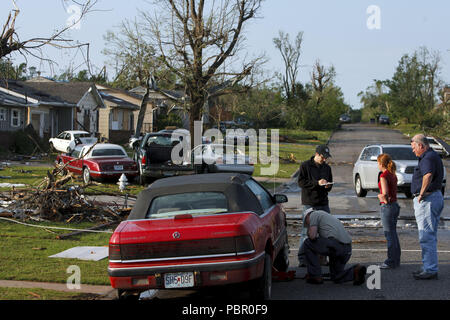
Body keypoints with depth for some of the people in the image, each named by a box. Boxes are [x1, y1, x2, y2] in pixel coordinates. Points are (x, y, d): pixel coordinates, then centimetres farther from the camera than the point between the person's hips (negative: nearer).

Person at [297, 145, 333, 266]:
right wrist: (317, 183, -19)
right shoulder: (305, 166, -2)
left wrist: (328, 186, -2)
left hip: (324, 204, 6)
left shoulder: (327, 168, 14)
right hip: (309, 204, -5)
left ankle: (323, 258, 15)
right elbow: (301, 182, -10)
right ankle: (302, 259, -2)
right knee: (306, 232, -6)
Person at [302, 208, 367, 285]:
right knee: (336, 278, 23)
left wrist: (309, 232, 18)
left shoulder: (313, 214, 11)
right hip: (347, 249, 9)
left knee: (308, 243, 14)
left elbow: (312, 236, -2)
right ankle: (355, 271, -3)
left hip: (334, 244, -9)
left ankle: (315, 276, 12)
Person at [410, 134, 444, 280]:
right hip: (436, 196, 11)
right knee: (430, 236, 16)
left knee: (427, 236, -8)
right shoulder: (433, 156, 18)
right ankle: (428, 267, 24)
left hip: (427, 199, -11)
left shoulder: (428, 158, -17)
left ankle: (430, 270, -6)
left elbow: (428, 175, -36)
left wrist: (421, 194, -26)